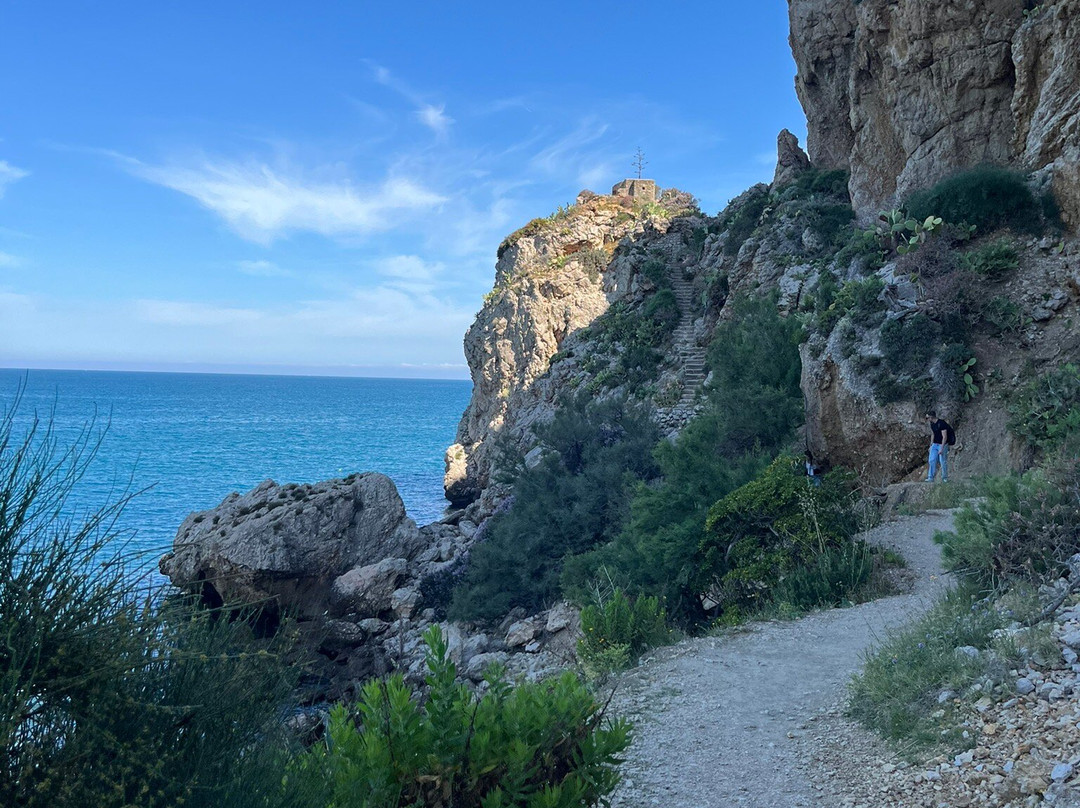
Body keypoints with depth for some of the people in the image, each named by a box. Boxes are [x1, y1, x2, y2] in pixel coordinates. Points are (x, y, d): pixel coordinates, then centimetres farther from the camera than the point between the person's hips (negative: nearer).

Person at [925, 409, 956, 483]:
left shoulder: (942, 423, -21)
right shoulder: (932, 424, 5)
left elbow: (944, 437, -22)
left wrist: (941, 448, -23)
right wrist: (931, 445, 15)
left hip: (943, 444, -7)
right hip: (935, 444, 7)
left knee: (943, 462, -2)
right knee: (932, 460, -1)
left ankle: (945, 478, 11)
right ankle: (930, 477, 1)